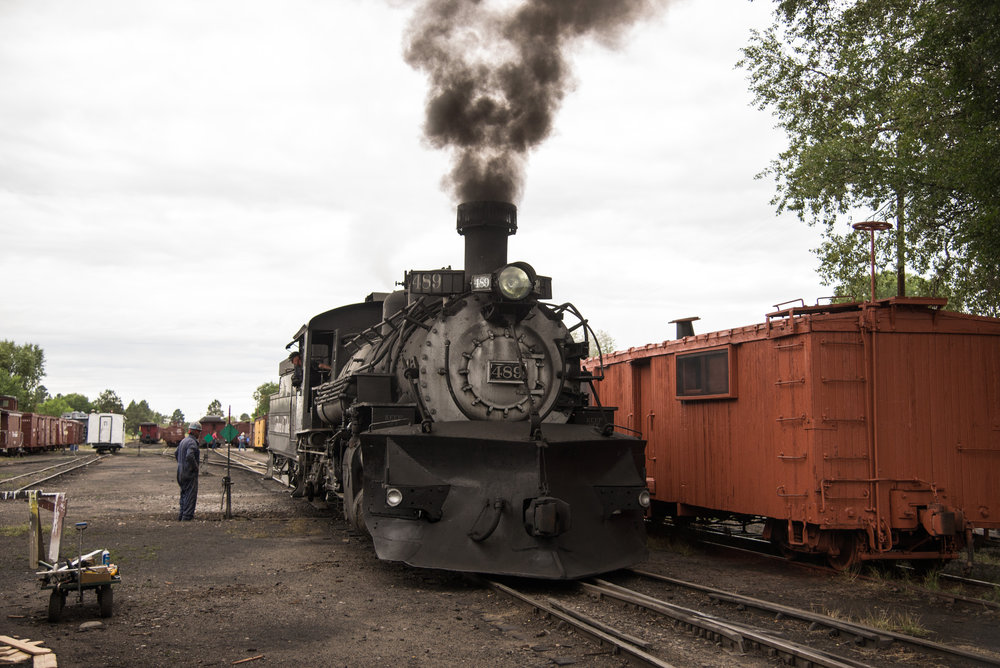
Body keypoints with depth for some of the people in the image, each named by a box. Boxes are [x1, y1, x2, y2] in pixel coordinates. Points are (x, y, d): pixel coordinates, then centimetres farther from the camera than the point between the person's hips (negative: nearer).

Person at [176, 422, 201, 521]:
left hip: (181, 472, 10)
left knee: (184, 493, 18)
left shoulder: (183, 440, 14)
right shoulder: (192, 442, -18)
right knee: (191, 494, -5)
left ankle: (181, 515, 23)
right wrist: (195, 467, -19)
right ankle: (187, 516, -5)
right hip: (190, 473, -9)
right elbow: (190, 456, -32)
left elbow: (177, 453, 26)